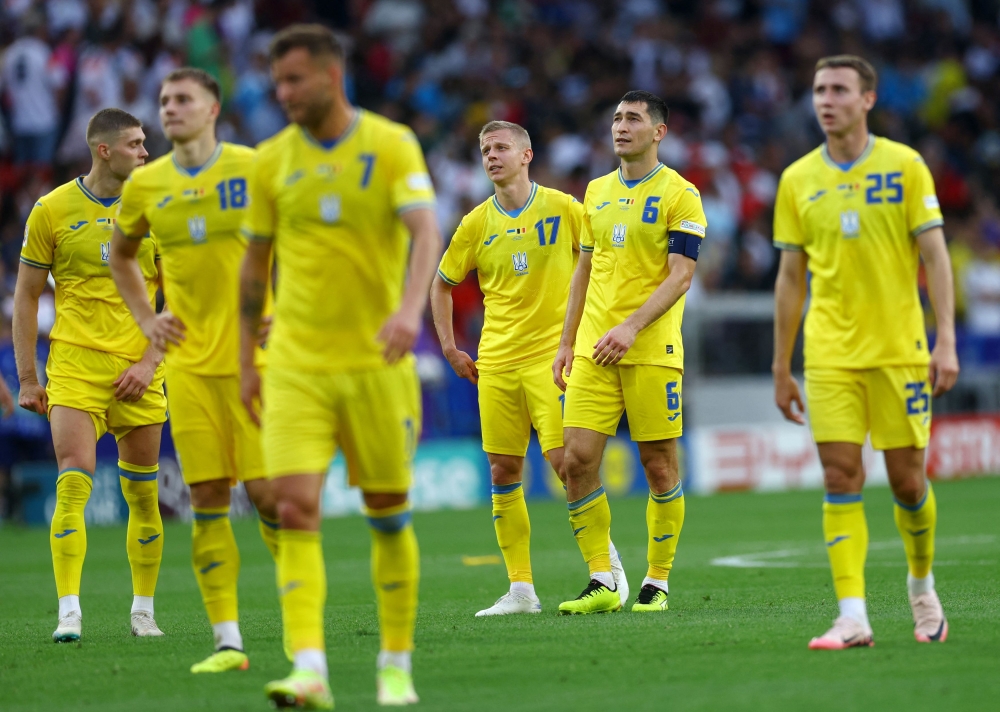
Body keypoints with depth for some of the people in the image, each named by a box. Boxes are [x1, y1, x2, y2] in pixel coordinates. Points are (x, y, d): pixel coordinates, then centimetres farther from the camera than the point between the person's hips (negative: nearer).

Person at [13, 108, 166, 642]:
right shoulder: (52, 209, -1)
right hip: (75, 363, -2)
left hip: (138, 369, 2)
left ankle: (143, 611, 18)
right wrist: (27, 377, 1)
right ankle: (69, 613, -16)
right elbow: (26, 295, 4)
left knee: (143, 493, 5)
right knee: (73, 483, -15)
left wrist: (151, 361, -4)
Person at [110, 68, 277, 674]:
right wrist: (145, 318, 12)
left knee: (266, 489, -7)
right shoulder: (145, 186, 6)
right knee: (207, 497, -1)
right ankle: (228, 640, 1)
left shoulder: (256, 168, -4)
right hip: (189, 362, 3)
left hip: (255, 356, -3)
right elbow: (121, 254, 25)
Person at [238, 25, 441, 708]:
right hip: (296, 363, 2)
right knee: (296, 507, -14)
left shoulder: (392, 145, -4)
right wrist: (247, 361, 16)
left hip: (376, 361, -2)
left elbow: (426, 230, -17)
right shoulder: (273, 159, 6)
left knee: (388, 514, 7)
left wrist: (410, 308, -35)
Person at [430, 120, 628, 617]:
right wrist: (449, 348, 11)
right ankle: (520, 589, 7)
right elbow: (442, 284, 18)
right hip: (496, 362, 4)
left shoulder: (562, 208, -2)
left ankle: (607, 562, 5)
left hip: (553, 352, -4)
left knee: (564, 459, -14)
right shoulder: (477, 224, 6)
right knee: (503, 472, 2)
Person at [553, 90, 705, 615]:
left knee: (660, 467, 0)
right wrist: (567, 343, 16)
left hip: (652, 350, -5)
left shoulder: (679, 194, -3)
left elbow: (680, 276, -10)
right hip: (593, 351, 5)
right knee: (576, 459, -5)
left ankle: (656, 583, 11)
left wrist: (631, 327, -21)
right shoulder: (597, 192, 15)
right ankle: (601, 584, 1)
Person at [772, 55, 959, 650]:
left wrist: (947, 341, -11)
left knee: (907, 480, 2)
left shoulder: (905, 166, 0)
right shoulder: (798, 180, 6)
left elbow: (935, 255, -2)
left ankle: (923, 587, 27)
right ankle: (853, 617, -10)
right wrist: (781, 367, 10)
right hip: (830, 352, 2)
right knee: (841, 478, -8)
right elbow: (791, 277, 11)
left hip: (898, 348, -1)